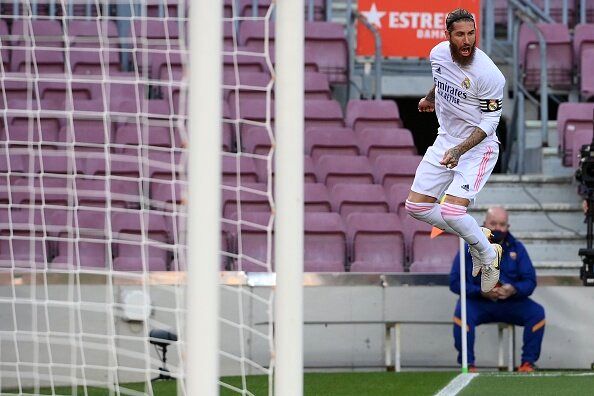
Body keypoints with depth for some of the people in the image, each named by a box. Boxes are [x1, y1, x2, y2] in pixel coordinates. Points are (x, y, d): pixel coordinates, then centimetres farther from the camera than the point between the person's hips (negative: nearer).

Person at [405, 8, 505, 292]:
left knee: (451, 211, -22)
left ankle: (488, 254, 6)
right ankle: (477, 237, 19)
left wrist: (460, 150, -30)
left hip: (478, 147, -7)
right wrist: (430, 98, 39)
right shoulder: (438, 53, -5)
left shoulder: (489, 75, -25)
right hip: (446, 140, 7)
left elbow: (489, 122, -19)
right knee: (416, 206, 3)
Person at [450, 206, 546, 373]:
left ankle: (528, 362, -12)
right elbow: (455, 282, -7)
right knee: (463, 312, -34)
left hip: (511, 302, 2)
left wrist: (513, 290, -22)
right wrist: (481, 292, -22)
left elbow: (530, 281, 1)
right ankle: (467, 364, -25)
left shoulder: (516, 247, 5)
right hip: (478, 302, -2)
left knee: (537, 312, -22)